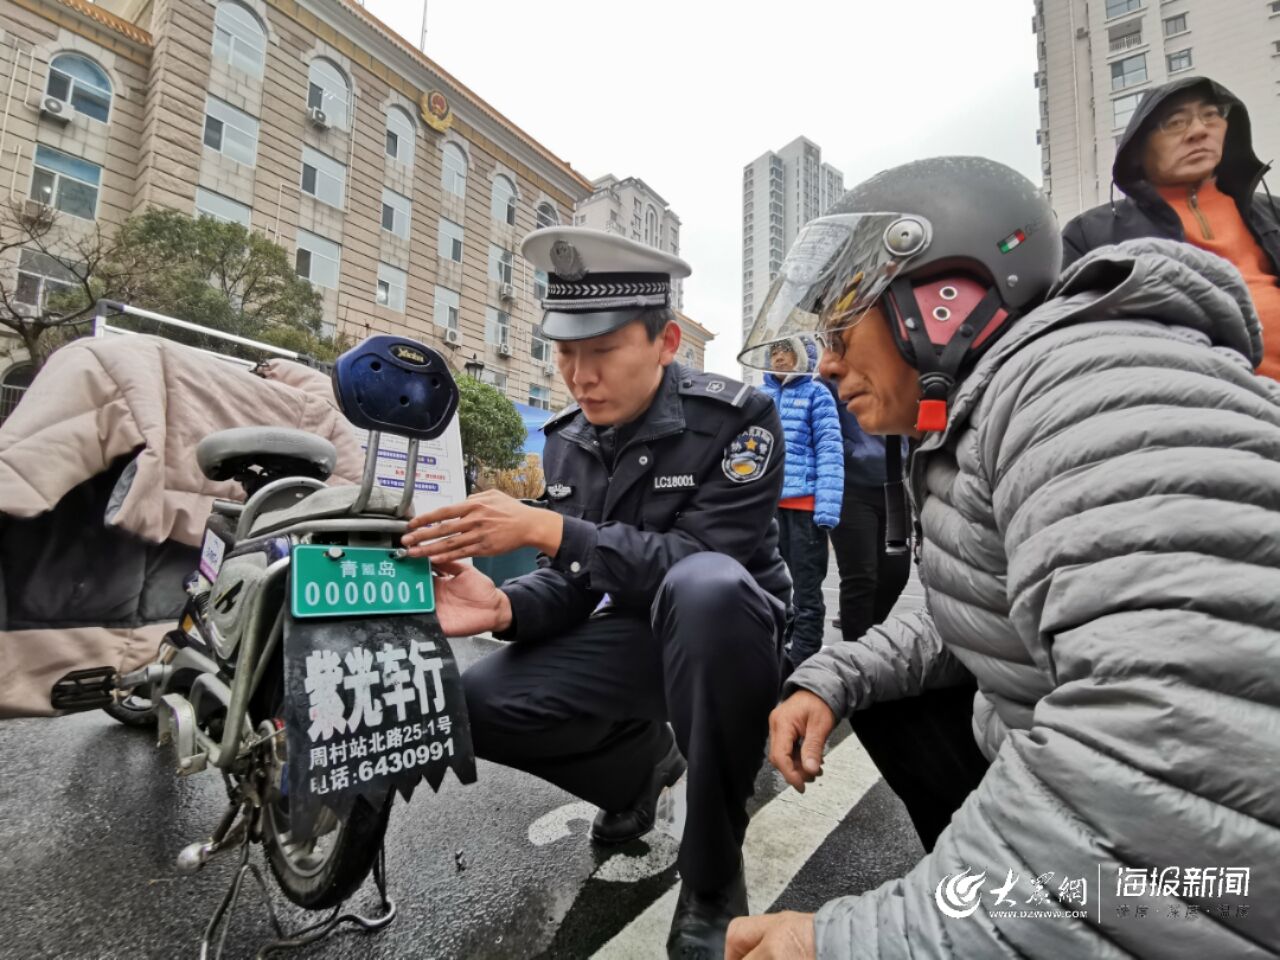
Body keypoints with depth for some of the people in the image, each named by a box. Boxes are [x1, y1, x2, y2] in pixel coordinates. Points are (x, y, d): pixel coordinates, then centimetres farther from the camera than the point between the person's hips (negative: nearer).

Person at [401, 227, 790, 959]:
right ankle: (642, 761, 17)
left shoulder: (737, 417, -18)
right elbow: (574, 579, 0)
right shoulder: (569, 441, 0)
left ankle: (713, 884, -18)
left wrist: (544, 528, -32)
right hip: (631, 632, 5)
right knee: (478, 706, -11)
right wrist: (504, 607, -22)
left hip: (729, 629, -4)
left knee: (705, 589, -40)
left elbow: (699, 560, -27)